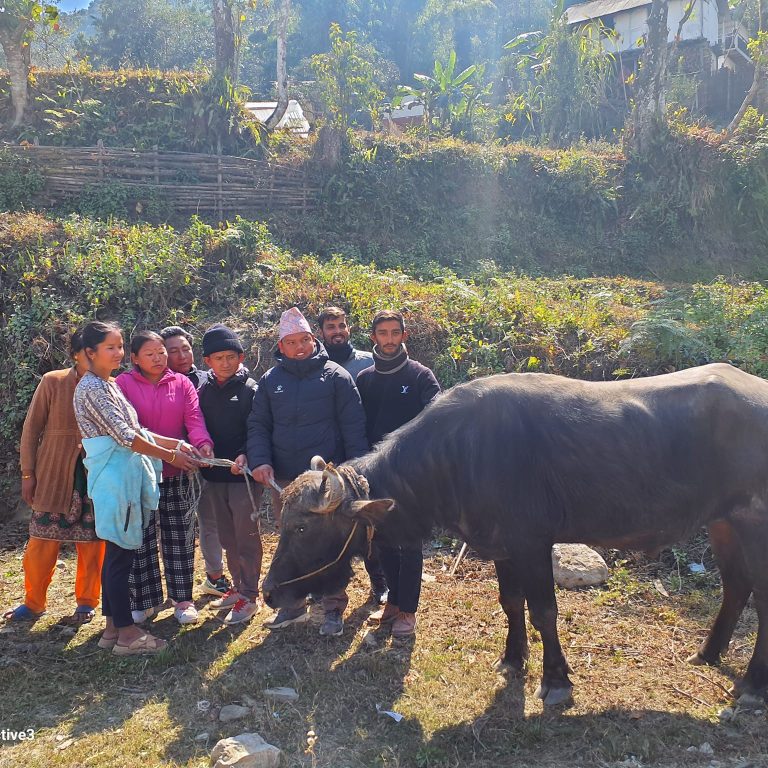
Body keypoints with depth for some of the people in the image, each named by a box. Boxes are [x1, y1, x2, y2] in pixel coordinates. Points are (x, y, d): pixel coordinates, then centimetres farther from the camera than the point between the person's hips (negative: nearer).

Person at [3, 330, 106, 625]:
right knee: (42, 542, 5)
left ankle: (87, 603, 22)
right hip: (53, 477, 0)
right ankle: (33, 603, 23)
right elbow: (31, 429, 1)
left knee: (93, 544, 6)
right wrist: (28, 473, -1)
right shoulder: (53, 382, -3)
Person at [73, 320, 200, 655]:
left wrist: (177, 444, 6)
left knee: (117, 552, 12)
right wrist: (170, 456, -14)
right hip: (114, 477, -10)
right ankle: (127, 633, 3)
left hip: (125, 475, 10)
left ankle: (113, 627, 20)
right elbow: (125, 436, -17)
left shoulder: (108, 385, 17)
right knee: (120, 553, -4)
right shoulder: (92, 387, -12)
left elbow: (135, 430, 17)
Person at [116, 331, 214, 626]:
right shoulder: (123, 384, -2)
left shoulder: (181, 383, 5)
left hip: (176, 472, 2)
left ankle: (182, 598, 17)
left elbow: (194, 418, -6)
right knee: (140, 538, 5)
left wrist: (203, 443, -28)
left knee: (179, 536, 6)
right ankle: (145, 600, 18)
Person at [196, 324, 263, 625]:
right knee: (228, 538, 15)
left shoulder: (251, 389, -6)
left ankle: (249, 596, 9)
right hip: (214, 476, 5)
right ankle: (238, 587, 29)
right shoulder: (203, 391, 8)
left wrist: (246, 455, -25)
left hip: (244, 475, -5)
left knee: (246, 537, 1)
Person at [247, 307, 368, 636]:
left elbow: (353, 427, -3)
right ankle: (293, 604, 28)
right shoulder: (270, 380, 8)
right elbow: (257, 426, 9)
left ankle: (333, 609, 16)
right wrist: (259, 461, -8)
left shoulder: (335, 376, -1)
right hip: (283, 479, 4)